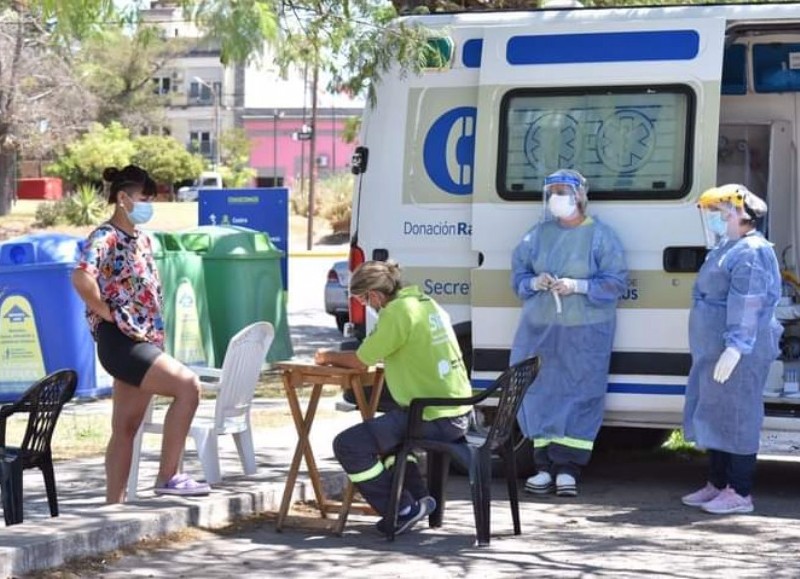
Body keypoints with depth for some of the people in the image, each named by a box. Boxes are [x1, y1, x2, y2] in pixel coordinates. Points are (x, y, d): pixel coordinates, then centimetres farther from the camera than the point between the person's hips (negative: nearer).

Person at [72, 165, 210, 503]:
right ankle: (167, 476, -15)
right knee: (187, 385, -20)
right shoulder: (104, 238, -12)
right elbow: (82, 279, -30)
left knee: (126, 428, 10)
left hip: (142, 342, 9)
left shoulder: (141, 240, 16)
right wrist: (107, 313, -20)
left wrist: (155, 328, 13)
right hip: (120, 341, -9)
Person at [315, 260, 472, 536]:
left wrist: (329, 357, 11)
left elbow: (360, 361, -9)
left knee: (348, 445, -9)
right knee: (382, 431, 34)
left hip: (433, 418, -10)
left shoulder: (398, 312, -16)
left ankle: (403, 511, -3)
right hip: (459, 412, 10)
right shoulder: (425, 302, 14)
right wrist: (337, 357, 20)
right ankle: (418, 497, 24)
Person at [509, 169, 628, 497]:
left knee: (580, 394, -6)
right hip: (539, 328, 4)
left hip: (585, 332, -4)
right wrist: (535, 283, -8)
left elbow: (616, 282, -5)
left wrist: (577, 286, -16)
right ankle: (545, 467, 7)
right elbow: (518, 273, 13)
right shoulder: (539, 233, 10)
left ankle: (567, 468, -4)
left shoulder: (599, 235, -1)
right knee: (539, 392, 1)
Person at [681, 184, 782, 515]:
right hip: (714, 351, 11)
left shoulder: (751, 252, -14)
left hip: (739, 354, -11)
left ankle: (739, 493, -6)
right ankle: (717, 484, 24)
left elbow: (748, 305, -23)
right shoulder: (726, 250, 20)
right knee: (713, 415, 15)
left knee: (736, 418, -9)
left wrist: (734, 347, -29)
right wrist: (707, 350, 28)